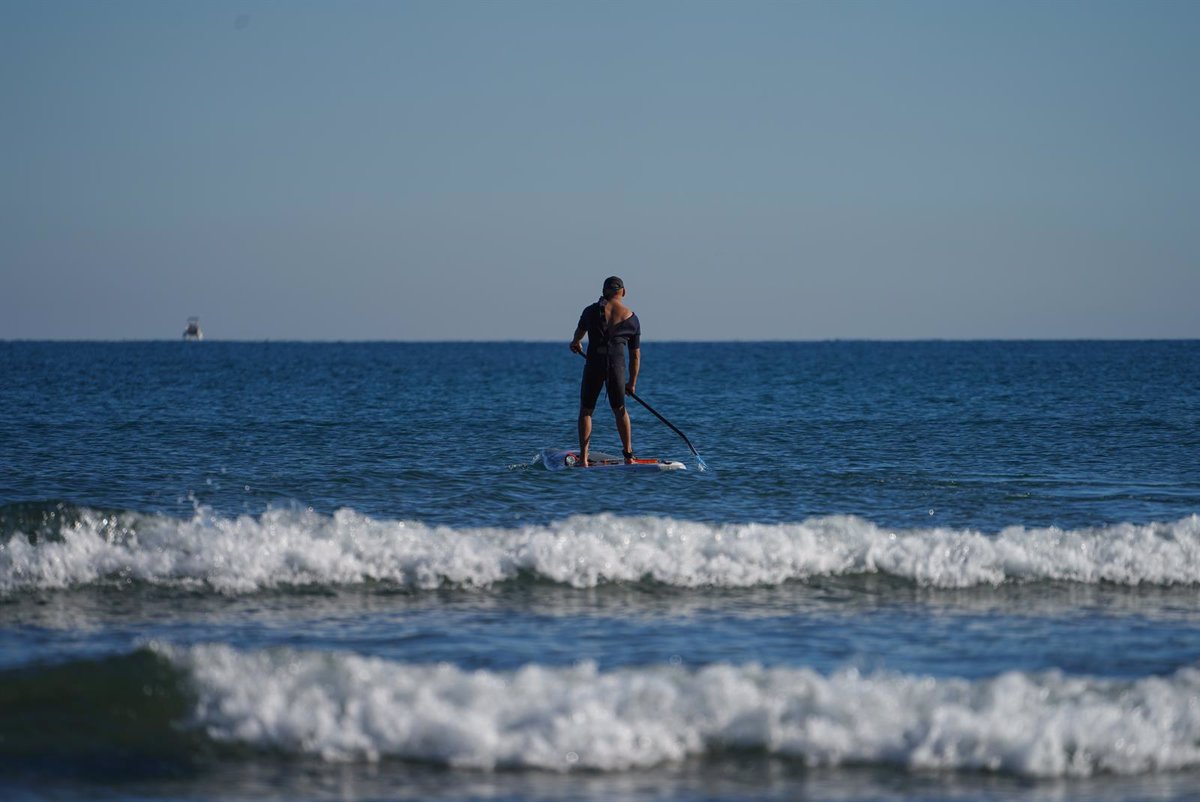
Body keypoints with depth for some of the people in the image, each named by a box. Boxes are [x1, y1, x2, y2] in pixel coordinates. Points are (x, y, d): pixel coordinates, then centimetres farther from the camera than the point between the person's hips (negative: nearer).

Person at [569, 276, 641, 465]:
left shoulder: (592, 311, 4)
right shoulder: (632, 319, 7)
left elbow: (579, 331, 27)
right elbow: (635, 356, 11)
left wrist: (576, 343, 51)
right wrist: (632, 382, 22)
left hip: (594, 364, -1)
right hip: (617, 366, 1)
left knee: (586, 410, 11)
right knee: (620, 410, 21)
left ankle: (583, 457, 2)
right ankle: (628, 455, 17)